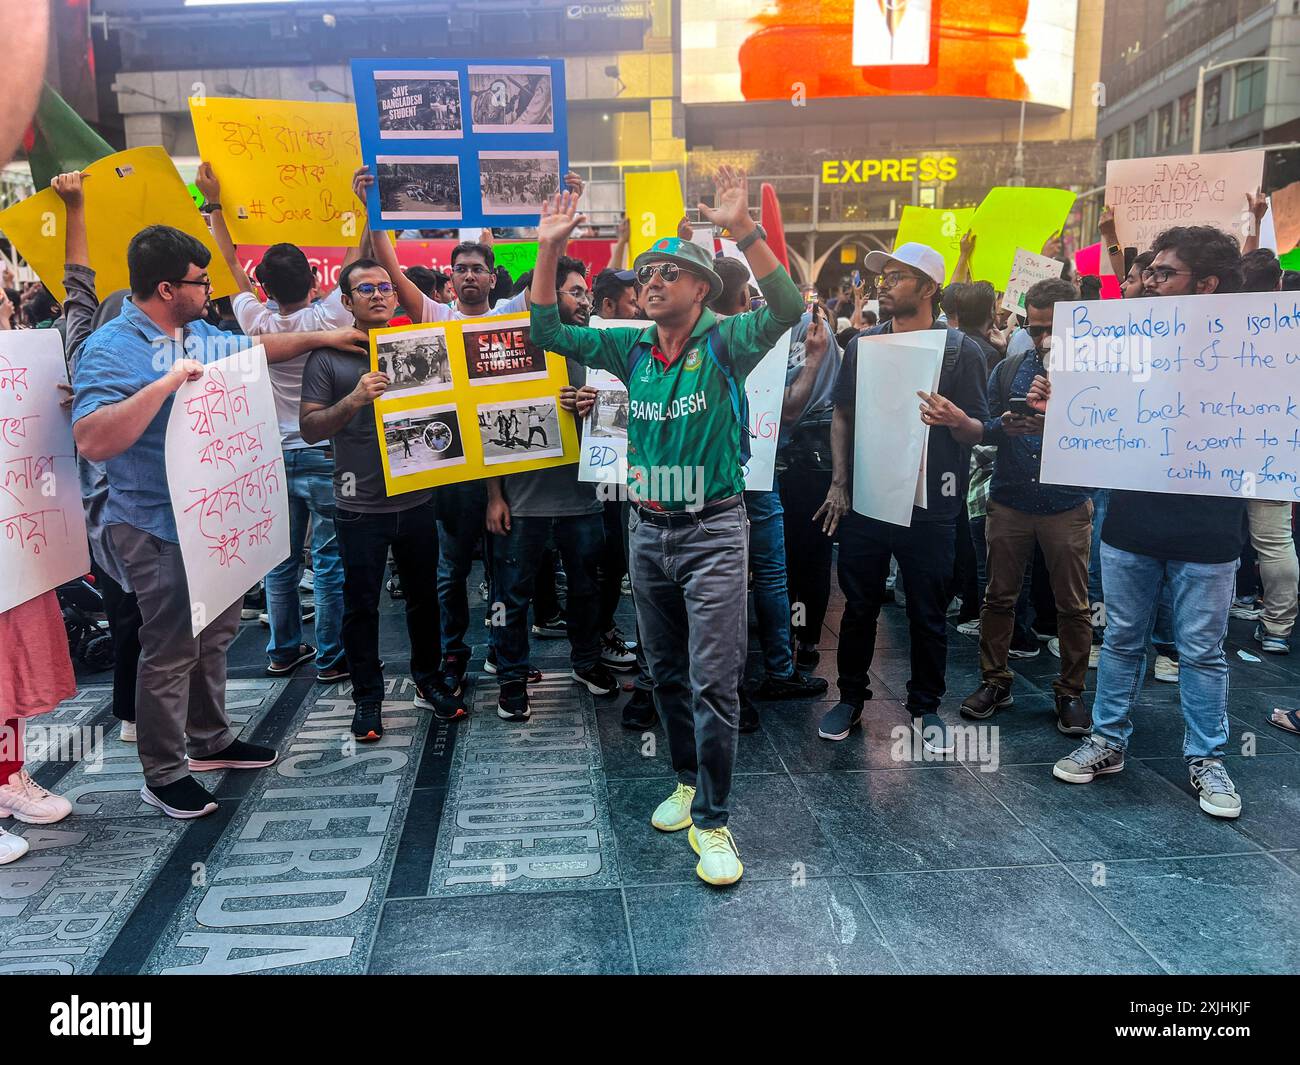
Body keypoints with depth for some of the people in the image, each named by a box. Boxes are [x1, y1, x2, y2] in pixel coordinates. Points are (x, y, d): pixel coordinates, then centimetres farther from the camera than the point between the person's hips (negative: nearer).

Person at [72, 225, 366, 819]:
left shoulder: (201, 334, 7)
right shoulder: (111, 349, -17)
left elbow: (255, 347, 27)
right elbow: (92, 441, -29)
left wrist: (323, 337, 29)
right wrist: (167, 382, -31)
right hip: (158, 527, -8)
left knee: (216, 634, 19)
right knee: (170, 649, 0)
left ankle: (211, 740, 36)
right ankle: (164, 775, 16)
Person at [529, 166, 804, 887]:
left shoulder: (723, 343, -7)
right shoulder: (631, 348, 7)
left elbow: (786, 308, -24)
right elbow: (545, 331, 8)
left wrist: (744, 230, -33)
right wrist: (549, 250, -3)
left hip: (713, 529, -5)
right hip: (647, 528, 6)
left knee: (713, 682, -4)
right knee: (666, 673, 17)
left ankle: (711, 822, 7)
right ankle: (688, 780, 36)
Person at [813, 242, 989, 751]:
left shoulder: (961, 351, -2)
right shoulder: (863, 345, 6)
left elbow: (979, 431, -2)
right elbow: (842, 416, 11)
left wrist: (954, 418, -25)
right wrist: (839, 483, 2)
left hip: (929, 505, -2)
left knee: (928, 613, 8)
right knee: (859, 607, 10)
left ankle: (925, 707, 26)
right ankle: (851, 698, 27)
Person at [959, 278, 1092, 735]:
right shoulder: (1009, 369, 7)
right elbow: (983, 430, 8)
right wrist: (1003, 426, -14)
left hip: (1067, 505, -2)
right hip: (1010, 502, 3)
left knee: (1073, 606, 5)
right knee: (999, 596, 9)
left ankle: (1070, 692, 21)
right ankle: (995, 680, 24)